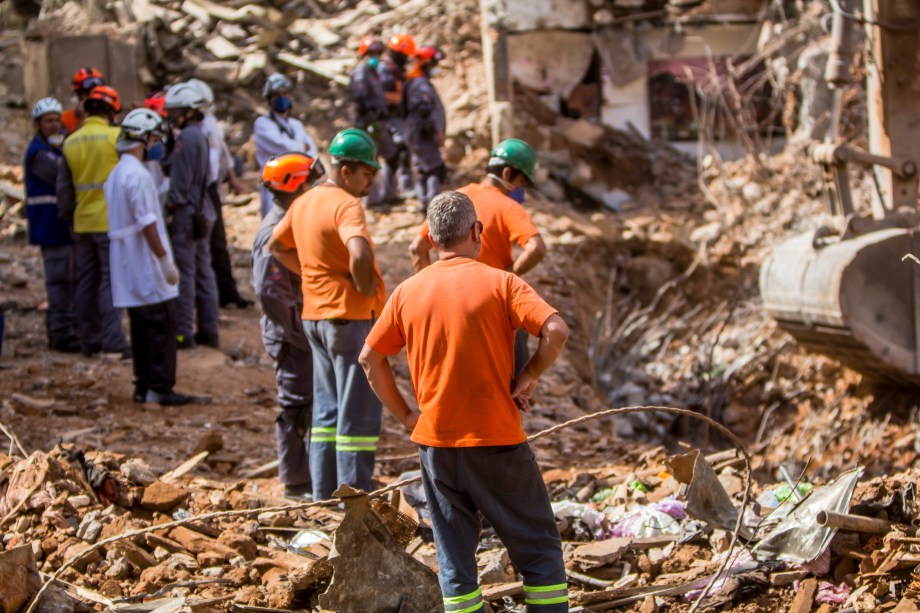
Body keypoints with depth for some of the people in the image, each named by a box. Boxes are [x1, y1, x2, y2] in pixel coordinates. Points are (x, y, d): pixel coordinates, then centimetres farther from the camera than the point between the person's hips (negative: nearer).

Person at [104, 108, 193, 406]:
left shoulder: (116, 174, 13)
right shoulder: (138, 175, -18)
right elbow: (147, 225, -20)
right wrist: (166, 261, -16)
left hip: (127, 266, 9)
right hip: (146, 268, -9)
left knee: (141, 326, 13)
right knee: (162, 326, -4)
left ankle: (143, 386, 15)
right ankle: (160, 387, -4)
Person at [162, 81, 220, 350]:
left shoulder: (186, 138, -16)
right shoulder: (200, 135, 14)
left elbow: (180, 180, -18)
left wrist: (170, 209, -12)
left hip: (185, 213, -10)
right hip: (202, 212, 10)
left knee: (184, 272, -6)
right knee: (203, 271, 12)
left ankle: (183, 333, -4)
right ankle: (208, 330, 15)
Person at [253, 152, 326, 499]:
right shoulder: (275, 233, -19)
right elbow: (268, 292, -26)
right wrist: (299, 332, -20)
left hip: (307, 333, 10)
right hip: (291, 339, -10)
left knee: (316, 404, 14)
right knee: (296, 406, -3)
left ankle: (313, 478, 23)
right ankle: (296, 483, 5)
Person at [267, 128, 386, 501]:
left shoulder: (304, 203, 10)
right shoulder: (346, 205, -18)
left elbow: (276, 246, 24)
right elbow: (360, 254, -35)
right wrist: (365, 288, -18)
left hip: (316, 316, 9)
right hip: (351, 317, -9)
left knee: (327, 409, 16)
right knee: (358, 411, -2)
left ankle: (324, 493, 20)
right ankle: (355, 497, 0)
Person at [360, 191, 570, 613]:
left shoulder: (408, 292, 4)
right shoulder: (499, 283, -8)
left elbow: (370, 358, 9)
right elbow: (556, 330, -20)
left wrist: (404, 414, 13)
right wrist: (528, 378, -6)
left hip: (435, 442, 3)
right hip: (497, 440, -3)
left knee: (454, 556, 11)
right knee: (537, 546, 8)